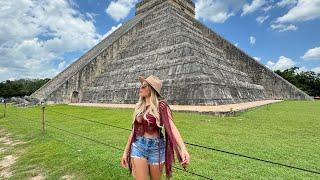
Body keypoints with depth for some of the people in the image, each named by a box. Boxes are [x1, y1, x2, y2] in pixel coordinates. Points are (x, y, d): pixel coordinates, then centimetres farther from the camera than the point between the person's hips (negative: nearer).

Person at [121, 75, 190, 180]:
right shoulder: (139, 106, 3)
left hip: (156, 148, -3)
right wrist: (126, 151, 11)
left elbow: (171, 127, -24)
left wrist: (183, 149, -38)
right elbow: (134, 130, 8)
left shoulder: (161, 105, -12)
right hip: (138, 147, 3)